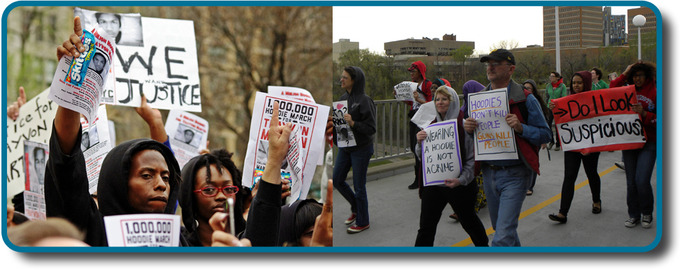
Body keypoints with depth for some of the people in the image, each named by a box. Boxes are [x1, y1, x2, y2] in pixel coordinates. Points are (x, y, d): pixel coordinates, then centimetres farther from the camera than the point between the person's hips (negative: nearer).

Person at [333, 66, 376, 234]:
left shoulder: (364, 101, -17)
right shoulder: (343, 98, 5)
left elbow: (371, 128, -19)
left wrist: (353, 123, -31)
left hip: (361, 149, -8)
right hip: (345, 147, 8)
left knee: (358, 185, 2)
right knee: (337, 180, 12)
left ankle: (362, 222, 20)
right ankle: (356, 208, 34)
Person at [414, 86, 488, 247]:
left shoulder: (463, 125, -10)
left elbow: (472, 158, -11)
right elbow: (421, 156, 11)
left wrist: (462, 179, -21)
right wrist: (420, 143, -9)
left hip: (459, 185, -4)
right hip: (432, 184, 4)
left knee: (468, 221, 17)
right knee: (426, 227, 1)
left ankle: (484, 246, 42)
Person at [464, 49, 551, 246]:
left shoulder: (525, 99, -8)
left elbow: (545, 134, -7)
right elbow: (473, 132, 16)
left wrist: (521, 128, -24)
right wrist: (468, 128, -7)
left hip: (514, 175, -6)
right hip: (488, 172, 6)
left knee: (503, 236, -14)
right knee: (501, 228, 21)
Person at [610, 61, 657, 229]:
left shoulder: (654, 93, -3)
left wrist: (644, 114, -20)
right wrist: (624, 75, 5)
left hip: (648, 143, -4)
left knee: (642, 180, -11)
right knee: (631, 182, 6)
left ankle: (647, 214, 11)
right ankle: (633, 215, 20)